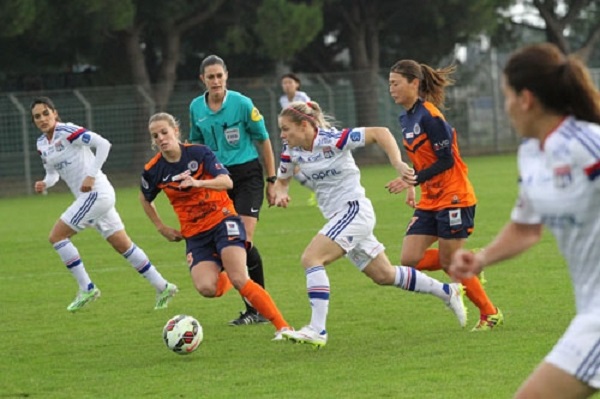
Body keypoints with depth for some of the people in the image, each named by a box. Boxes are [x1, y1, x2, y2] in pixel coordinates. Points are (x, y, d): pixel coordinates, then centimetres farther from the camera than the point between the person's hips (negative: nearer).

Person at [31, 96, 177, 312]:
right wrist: (45, 184, -1)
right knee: (123, 246, 12)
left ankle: (87, 289, -3)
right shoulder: (42, 144, 11)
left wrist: (91, 176, -23)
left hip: (96, 192, -9)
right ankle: (163, 287, 18)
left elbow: (103, 144, -21)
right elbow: (53, 172, 21)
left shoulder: (67, 131, -15)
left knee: (56, 236, -10)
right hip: (86, 197, 9)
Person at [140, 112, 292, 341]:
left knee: (239, 280, -22)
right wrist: (162, 228, 14)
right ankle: (224, 279, 19)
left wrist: (198, 183, -37)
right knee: (206, 288, -21)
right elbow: (145, 199, 19)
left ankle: (283, 327, -14)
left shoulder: (199, 153, -9)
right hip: (195, 234, 3)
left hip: (223, 220, -3)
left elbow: (227, 182, -21)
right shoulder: (153, 171, -2)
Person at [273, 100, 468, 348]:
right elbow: (282, 180, 16)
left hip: (354, 209, -9)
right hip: (337, 216, 9)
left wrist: (398, 164, -29)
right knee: (383, 276, 16)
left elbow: (379, 133, -19)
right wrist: (280, 194, -8)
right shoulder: (292, 151, 1)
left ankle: (317, 331, -25)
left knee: (311, 258, -23)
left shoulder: (332, 140, -20)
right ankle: (448, 292, 31)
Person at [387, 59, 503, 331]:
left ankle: (490, 314, 15)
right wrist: (413, 187, 8)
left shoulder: (429, 116, -17)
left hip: (453, 197, -8)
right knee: (410, 259, -3)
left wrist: (414, 180, -24)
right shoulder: (406, 119, 9)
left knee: (449, 263, -2)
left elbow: (446, 160, -19)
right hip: (430, 201, 8)